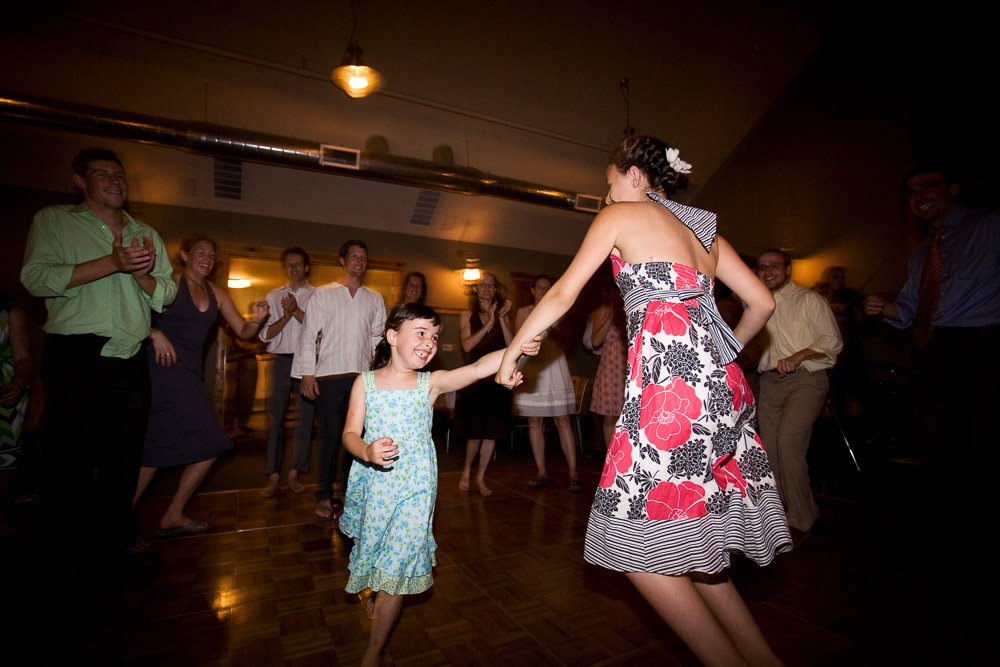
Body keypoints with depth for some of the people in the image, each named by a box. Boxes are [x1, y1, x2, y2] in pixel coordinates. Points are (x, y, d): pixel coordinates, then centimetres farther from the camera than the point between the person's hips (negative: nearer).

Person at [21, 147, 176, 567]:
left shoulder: (147, 235, 17)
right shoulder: (54, 221, 6)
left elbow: (167, 296, 13)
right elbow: (36, 277, -10)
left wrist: (142, 274, -8)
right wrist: (113, 262, -16)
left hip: (131, 360, 3)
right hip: (76, 355, -3)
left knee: (125, 454, 8)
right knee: (68, 453, 5)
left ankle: (116, 537, 24)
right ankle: (62, 540, 25)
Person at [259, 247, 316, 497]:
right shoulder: (274, 296, 14)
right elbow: (265, 334, 6)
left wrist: (296, 310, -12)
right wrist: (287, 315, -8)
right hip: (281, 359, 2)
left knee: (305, 416, -1)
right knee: (275, 416, 1)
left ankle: (294, 474, 9)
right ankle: (273, 476, 9)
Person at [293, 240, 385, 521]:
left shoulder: (375, 299, 14)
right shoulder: (323, 294, 7)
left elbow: (378, 336, 14)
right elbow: (308, 334, 3)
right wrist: (307, 373, -5)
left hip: (362, 374, 2)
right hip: (330, 374, -2)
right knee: (330, 434, 1)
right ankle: (324, 495, 14)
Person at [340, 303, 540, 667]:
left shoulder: (432, 383, -7)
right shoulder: (366, 382, -4)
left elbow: (476, 368, -22)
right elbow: (350, 433, -4)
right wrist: (367, 452, -26)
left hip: (413, 488, -1)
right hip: (372, 484, 2)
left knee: (396, 569, 0)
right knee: (371, 550, 22)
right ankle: (366, 586, 58)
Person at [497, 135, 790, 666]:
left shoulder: (621, 214, 7)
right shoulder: (702, 229, 24)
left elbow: (563, 294, 4)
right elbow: (761, 303, 18)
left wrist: (511, 352, 13)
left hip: (667, 368, -8)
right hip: (718, 378, 8)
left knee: (640, 538, 0)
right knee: (688, 539, 15)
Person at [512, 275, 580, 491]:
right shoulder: (523, 312, 14)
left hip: (554, 365, 0)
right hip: (531, 367, 1)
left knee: (562, 421, -6)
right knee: (534, 422, 1)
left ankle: (573, 474, -3)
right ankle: (542, 472, 11)